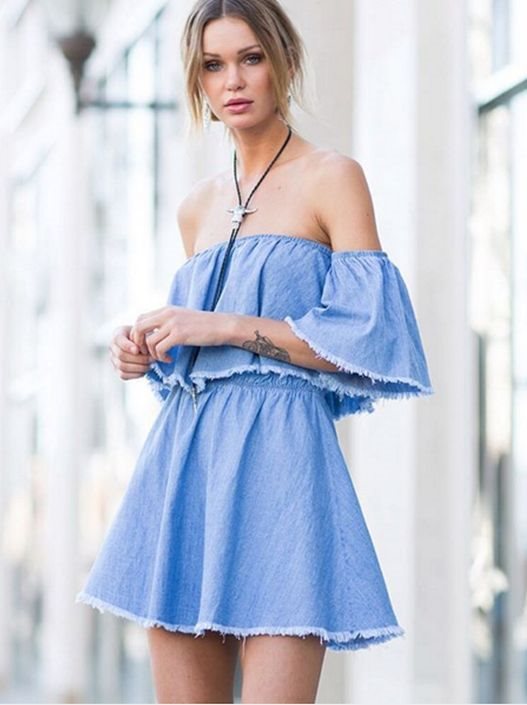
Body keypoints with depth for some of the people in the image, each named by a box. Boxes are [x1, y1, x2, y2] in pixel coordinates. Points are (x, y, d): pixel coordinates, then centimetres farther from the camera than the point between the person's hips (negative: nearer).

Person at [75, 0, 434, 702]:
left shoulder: (331, 178, 0)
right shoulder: (198, 207, 19)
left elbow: (370, 339, -8)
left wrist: (228, 328, -11)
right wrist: (149, 351, 6)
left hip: (278, 458, -6)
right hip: (184, 457, 6)